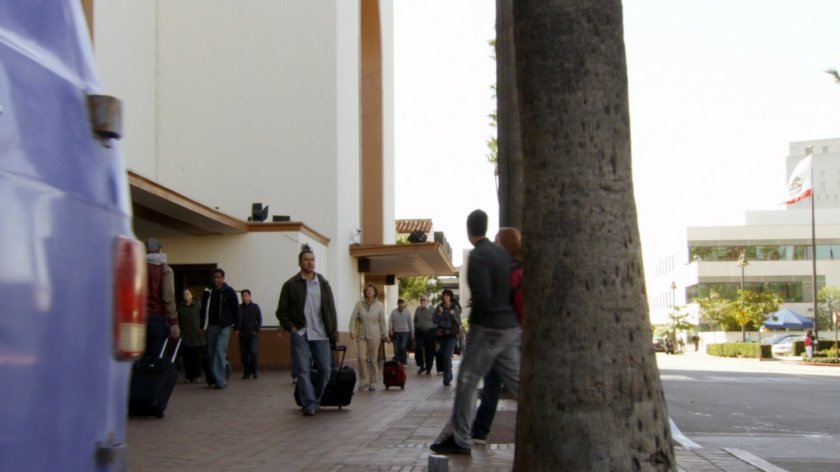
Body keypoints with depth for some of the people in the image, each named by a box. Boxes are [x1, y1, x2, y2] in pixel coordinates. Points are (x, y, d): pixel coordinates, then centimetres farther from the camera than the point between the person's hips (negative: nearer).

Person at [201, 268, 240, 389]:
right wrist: (203, 325, 6)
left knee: (220, 351, -14)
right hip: (211, 326, 4)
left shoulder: (229, 292, -1)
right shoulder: (208, 291, 6)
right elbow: (204, 309, 10)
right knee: (211, 353, 6)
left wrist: (236, 326, -4)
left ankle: (220, 380, -13)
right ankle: (215, 379, 16)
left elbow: (236, 310, 0)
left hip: (225, 326, -4)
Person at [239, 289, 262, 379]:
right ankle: (246, 372, 8)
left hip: (253, 334, -2)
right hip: (243, 335, 2)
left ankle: (255, 371, -3)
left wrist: (256, 331, -5)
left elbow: (259, 319, 4)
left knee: (254, 352, -12)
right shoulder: (239, 308, 6)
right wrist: (239, 331, -4)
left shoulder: (255, 307, 4)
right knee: (243, 354, 0)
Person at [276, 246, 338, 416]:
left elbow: (331, 310, 9)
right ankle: (309, 404, -3)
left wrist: (333, 332, 2)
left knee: (325, 369, 3)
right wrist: (290, 327, -7)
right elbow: (282, 311, 6)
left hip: (320, 334, 2)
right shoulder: (291, 285, 4)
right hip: (300, 334, -2)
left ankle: (316, 399, 23)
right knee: (303, 371, -6)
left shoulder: (323, 284, 11)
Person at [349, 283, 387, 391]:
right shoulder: (359, 304, -2)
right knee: (362, 358, -10)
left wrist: (384, 335, 7)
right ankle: (363, 381, 0)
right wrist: (352, 331, -11)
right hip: (361, 335, 0)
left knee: (373, 360, 3)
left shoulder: (380, 305, -1)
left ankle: (371, 383, 13)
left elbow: (382, 321, 4)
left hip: (374, 335, 0)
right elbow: (353, 318, -2)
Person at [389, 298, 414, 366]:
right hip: (396, 332, 2)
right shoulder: (393, 312, 5)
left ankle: (404, 362, -2)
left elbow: (410, 323, 5)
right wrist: (390, 329, -14)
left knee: (403, 347, -14)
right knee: (397, 349, 3)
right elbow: (390, 321, 0)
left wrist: (412, 333, 4)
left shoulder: (407, 312, 3)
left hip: (405, 332, -2)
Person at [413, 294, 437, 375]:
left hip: (430, 332, -3)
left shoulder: (432, 309, -4)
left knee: (429, 351, 2)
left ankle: (428, 369, 17)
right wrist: (414, 333, 12)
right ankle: (421, 366, 11)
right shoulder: (417, 309, 9)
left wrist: (436, 334, -8)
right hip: (419, 332, 3)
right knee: (418, 349, -11)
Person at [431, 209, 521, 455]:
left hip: (487, 328, -7)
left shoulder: (477, 256, -13)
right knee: (516, 381, 12)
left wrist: (473, 312, 0)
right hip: (511, 327, 7)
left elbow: (482, 297, -19)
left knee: (467, 381, 0)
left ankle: (460, 439, 3)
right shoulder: (504, 253, 9)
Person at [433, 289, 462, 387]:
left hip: (451, 334, -3)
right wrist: (439, 313, -15)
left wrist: (453, 314, -18)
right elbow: (434, 321, 1)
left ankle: (447, 379, -16)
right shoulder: (439, 307, 5)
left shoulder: (455, 308, -1)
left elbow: (459, 322, -1)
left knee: (447, 356, -15)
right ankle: (449, 376, 24)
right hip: (441, 334, 3)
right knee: (444, 356, 9)